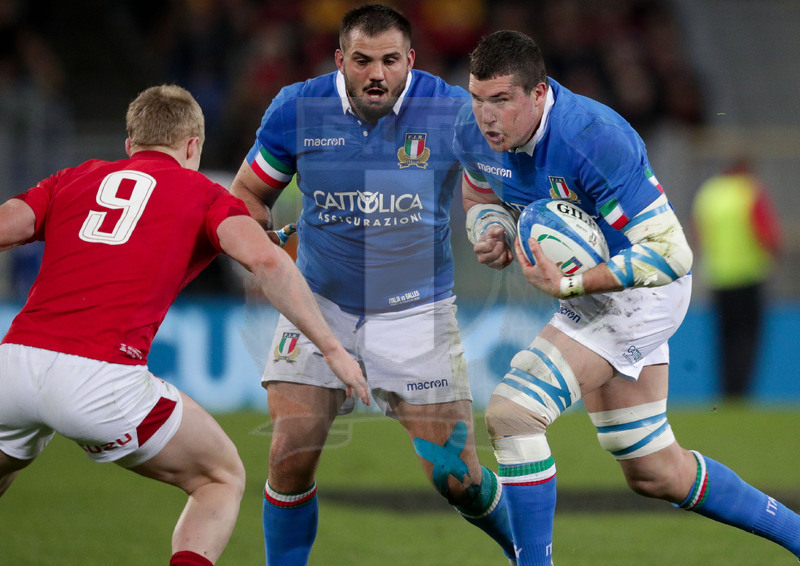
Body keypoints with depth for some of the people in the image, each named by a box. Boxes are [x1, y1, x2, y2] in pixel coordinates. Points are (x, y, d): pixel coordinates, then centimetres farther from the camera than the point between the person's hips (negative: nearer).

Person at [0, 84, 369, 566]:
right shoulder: (204, 195, 14)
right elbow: (264, 258, -4)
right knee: (223, 479, 18)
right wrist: (332, 347, -2)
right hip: (104, 378, -4)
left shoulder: (73, 179, 23)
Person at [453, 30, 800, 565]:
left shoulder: (594, 140, -31)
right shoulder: (474, 134, -10)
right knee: (655, 471, 16)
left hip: (639, 294, -8)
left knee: (511, 414, -22)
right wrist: (492, 231, -10)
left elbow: (670, 254, -30)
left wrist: (568, 285, -36)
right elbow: (482, 197, 14)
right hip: (591, 290, 9)